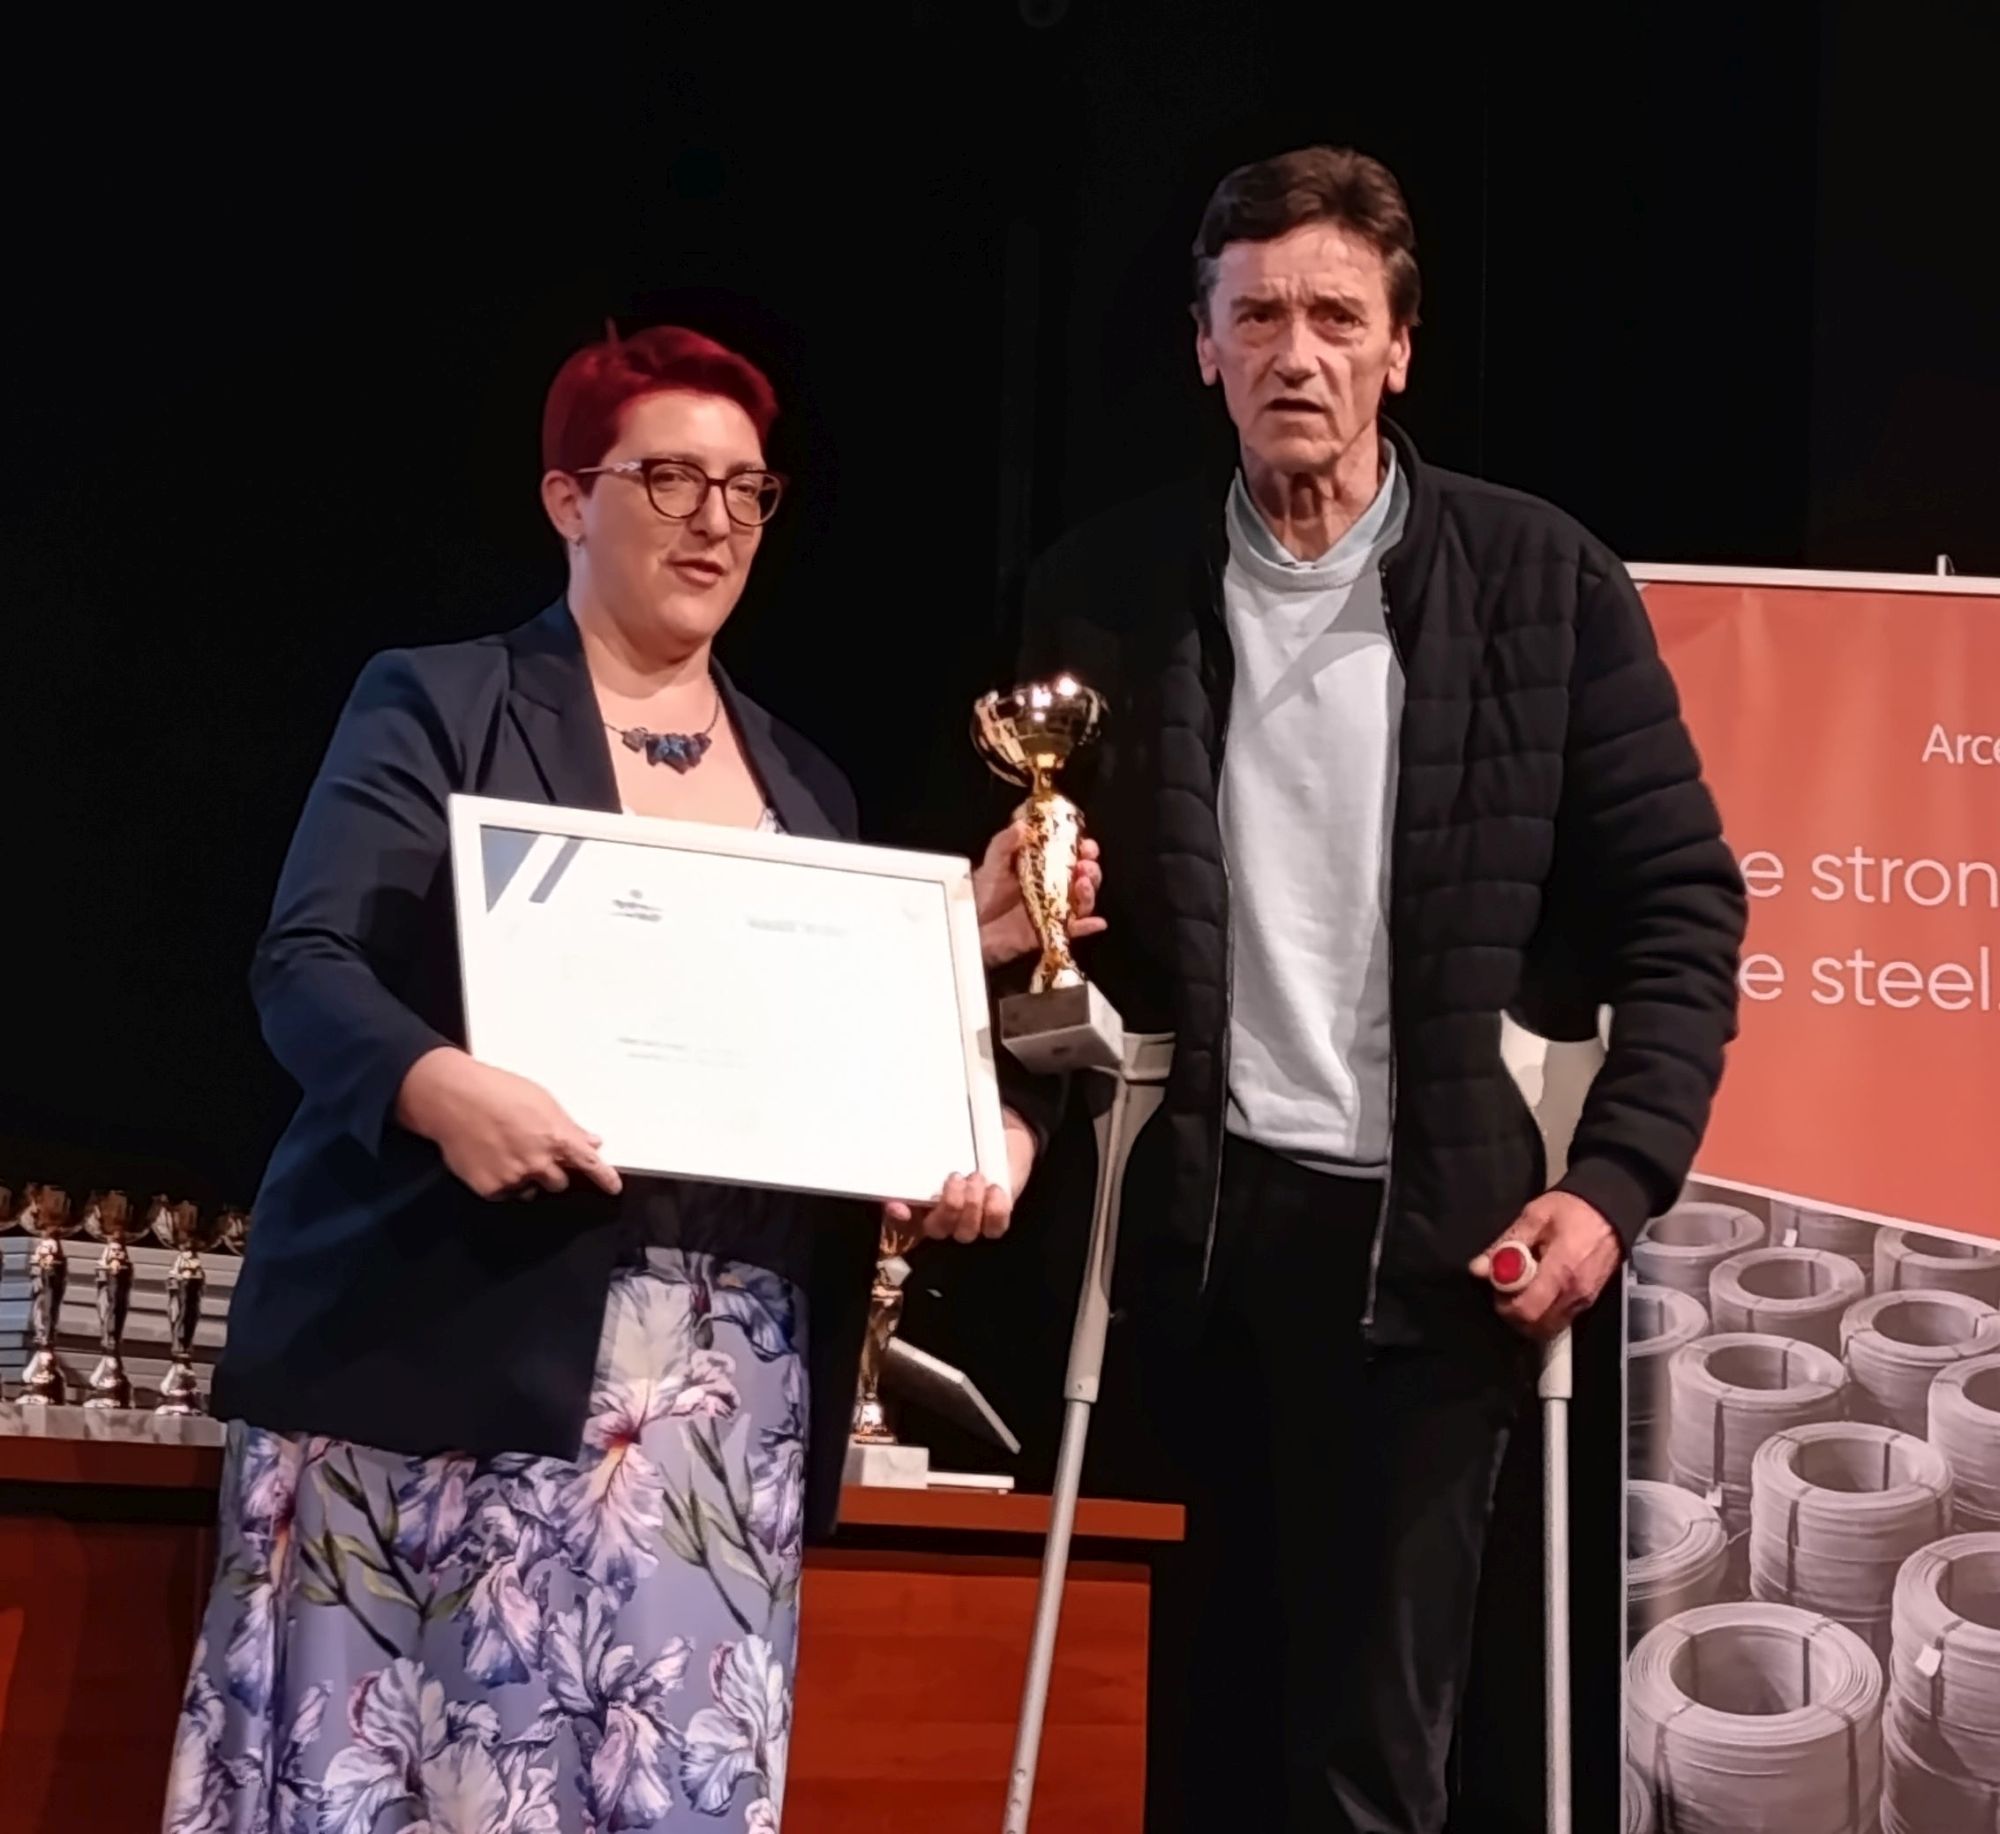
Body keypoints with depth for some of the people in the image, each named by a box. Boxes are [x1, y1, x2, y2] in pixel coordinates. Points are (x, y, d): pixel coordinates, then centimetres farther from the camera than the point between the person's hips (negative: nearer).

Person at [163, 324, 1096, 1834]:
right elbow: (308, 962, -6)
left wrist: (966, 952, 0)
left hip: (725, 1387, 4)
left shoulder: (807, 784, 18)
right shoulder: (436, 706, 4)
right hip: (451, 1356, -3)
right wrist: (438, 1085, -25)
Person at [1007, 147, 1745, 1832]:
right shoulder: (1106, 587, 4)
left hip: (1436, 1231, -2)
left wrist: (1616, 1182, -11)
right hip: (1206, 1218, 2)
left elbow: (1683, 908, -1)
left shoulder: (1542, 580, -2)